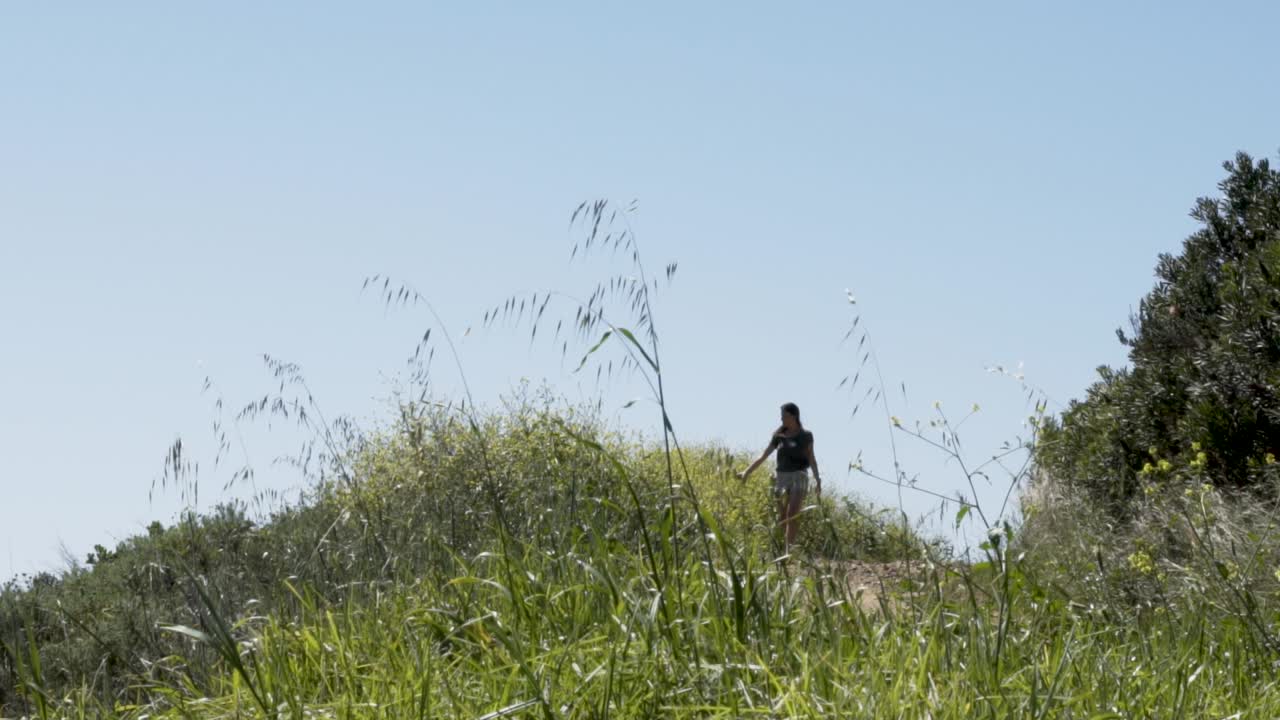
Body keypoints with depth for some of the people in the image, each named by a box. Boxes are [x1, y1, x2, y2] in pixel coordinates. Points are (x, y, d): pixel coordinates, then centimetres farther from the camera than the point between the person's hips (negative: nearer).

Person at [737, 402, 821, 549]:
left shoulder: (805, 436, 4)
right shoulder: (779, 436, 9)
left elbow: (812, 459, 6)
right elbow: (763, 456, 11)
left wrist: (817, 480, -4)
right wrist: (747, 472, 5)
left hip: (799, 477, -4)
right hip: (781, 477, 4)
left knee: (791, 516, -17)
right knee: (782, 518, 2)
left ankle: (789, 551, -21)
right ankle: (785, 549, 9)